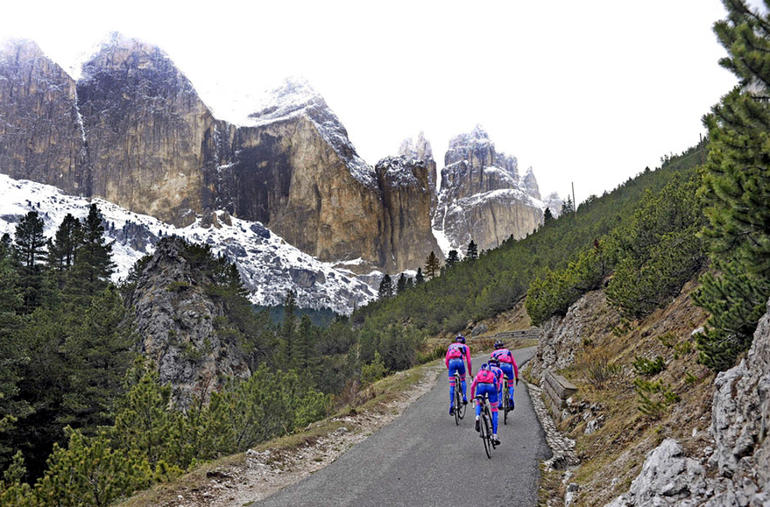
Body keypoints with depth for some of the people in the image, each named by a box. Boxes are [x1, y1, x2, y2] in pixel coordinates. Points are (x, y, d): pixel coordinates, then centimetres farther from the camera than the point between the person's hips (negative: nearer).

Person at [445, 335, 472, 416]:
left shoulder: (451, 346, 31)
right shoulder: (465, 347, 26)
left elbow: (446, 361, 25)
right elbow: (468, 361, 20)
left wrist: (449, 369, 35)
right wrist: (470, 372, 29)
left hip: (451, 362, 1)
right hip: (460, 362, -1)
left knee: (452, 385, 3)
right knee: (463, 380, 27)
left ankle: (451, 405, -7)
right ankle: (464, 398, 11)